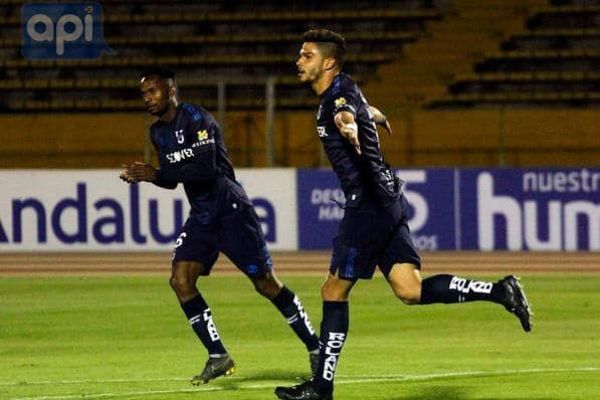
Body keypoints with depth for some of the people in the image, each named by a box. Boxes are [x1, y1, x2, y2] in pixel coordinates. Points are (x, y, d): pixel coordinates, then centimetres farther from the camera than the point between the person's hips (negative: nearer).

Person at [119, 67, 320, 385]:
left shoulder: (196, 119, -16)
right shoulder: (158, 132, 10)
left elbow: (206, 168, -26)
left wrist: (156, 174, -24)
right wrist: (142, 176, -2)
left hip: (231, 211, -8)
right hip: (201, 217, 8)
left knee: (266, 283, -5)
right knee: (180, 280, -10)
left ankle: (315, 349, 8)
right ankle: (218, 357, -3)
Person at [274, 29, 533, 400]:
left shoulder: (339, 94, -13)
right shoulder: (338, 94, 16)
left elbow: (348, 114, -39)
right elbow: (362, 110, 41)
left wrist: (349, 127, -63)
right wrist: (376, 116, 65)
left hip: (369, 202, -9)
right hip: (385, 199, 9)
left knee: (335, 291, -3)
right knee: (410, 289, 3)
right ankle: (499, 291, -1)